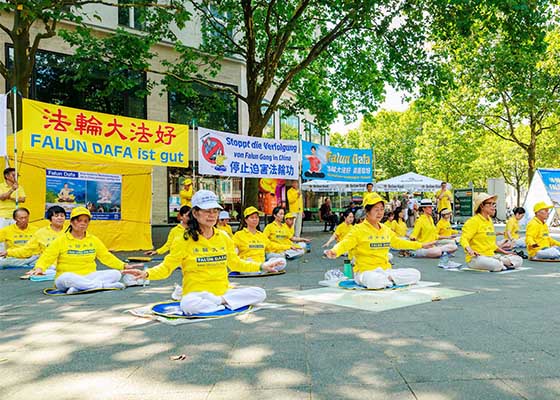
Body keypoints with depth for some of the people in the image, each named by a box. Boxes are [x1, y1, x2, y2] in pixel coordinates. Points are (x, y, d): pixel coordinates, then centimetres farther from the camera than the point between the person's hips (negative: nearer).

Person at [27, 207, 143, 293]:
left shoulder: (94, 240, 14)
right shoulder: (61, 241, 3)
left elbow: (107, 257, 17)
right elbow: (47, 257, -2)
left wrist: (124, 266, 7)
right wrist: (39, 268, -24)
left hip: (89, 276, 4)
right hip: (66, 278, -4)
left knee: (115, 274, -21)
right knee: (67, 277, -40)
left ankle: (78, 288, -34)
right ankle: (103, 285, -36)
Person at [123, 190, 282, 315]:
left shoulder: (224, 238, 9)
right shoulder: (184, 241, -5)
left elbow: (235, 262, 22)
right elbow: (166, 267, -5)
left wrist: (261, 265, 17)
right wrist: (147, 273, -24)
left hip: (223, 292, 4)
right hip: (196, 293, -4)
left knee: (259, 293, -15)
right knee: (188, 304, -40)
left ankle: (221, 301, -17)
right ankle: (227, 304, -20)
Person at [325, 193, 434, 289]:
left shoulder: (386, 230, 16)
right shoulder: (359, 230, -6)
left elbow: (398, 242, 32)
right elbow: (345, 243, -19)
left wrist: (421, 245, 36)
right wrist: (335, 252, -42)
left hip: (385, 270, 6)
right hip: (365, 271, -6)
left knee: (415, 274, -6)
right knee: (376, 281, -40)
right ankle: (387, 280, -9)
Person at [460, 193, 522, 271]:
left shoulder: (490, 221, 18)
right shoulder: (473, 221, -8)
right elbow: (464, 239, -17)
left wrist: (504, 252, 22)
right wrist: (470, 250, -35)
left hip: (491, 256, 7)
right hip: (475, 258, -7)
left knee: (518, 260, -5)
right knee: (496, 265, -34)